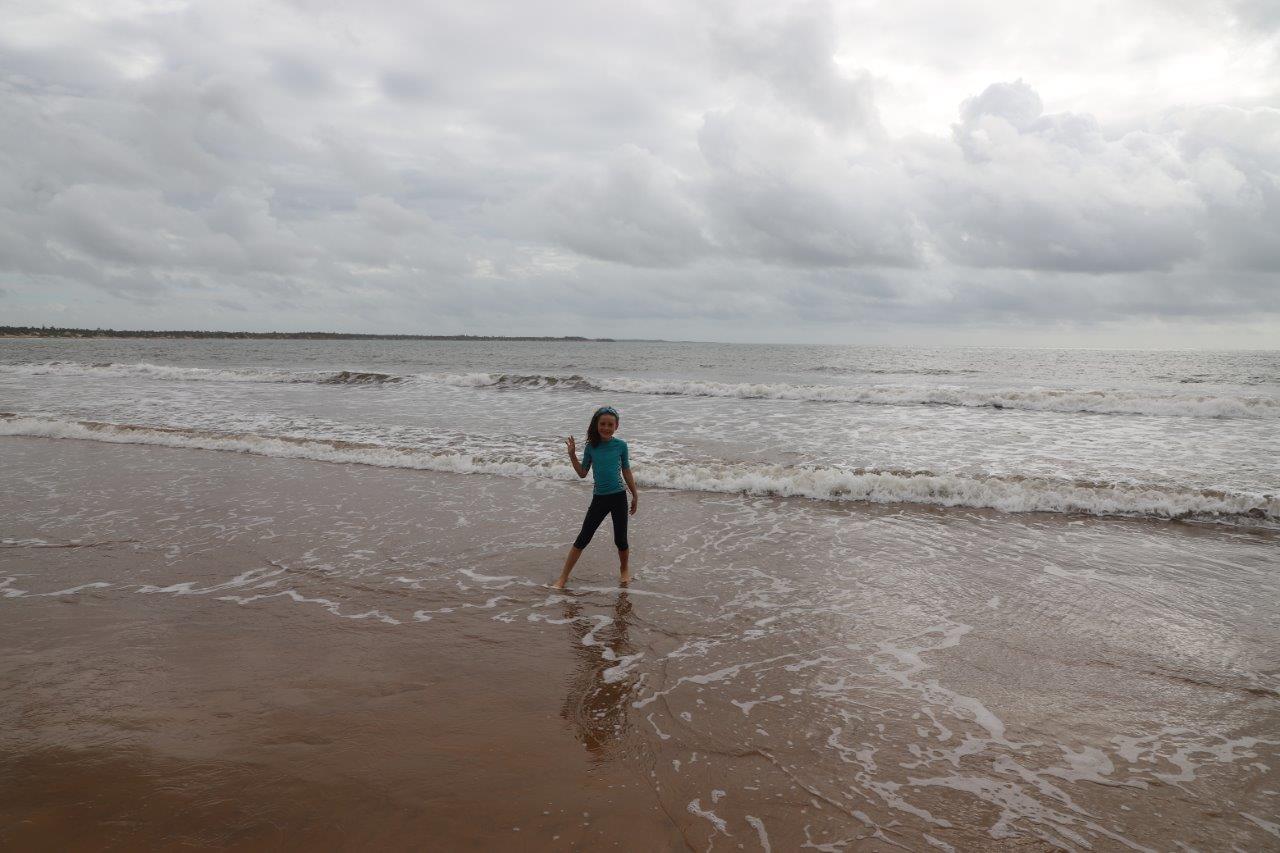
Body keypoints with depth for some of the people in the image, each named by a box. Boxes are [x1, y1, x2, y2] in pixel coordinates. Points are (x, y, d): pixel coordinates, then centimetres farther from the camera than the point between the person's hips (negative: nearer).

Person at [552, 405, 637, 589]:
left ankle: (624, 569, 34)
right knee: (582, 539, 2)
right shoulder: (591, 447, 0)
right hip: (599, 498, 1)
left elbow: (626, 472, 6)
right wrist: (572, 455, -6)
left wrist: (635, 496, 10)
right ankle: (564, 576, 8)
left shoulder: (621, 445, -3)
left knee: (620, 539, 6)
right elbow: (582, 473, 5)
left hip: (618, 497, -1)